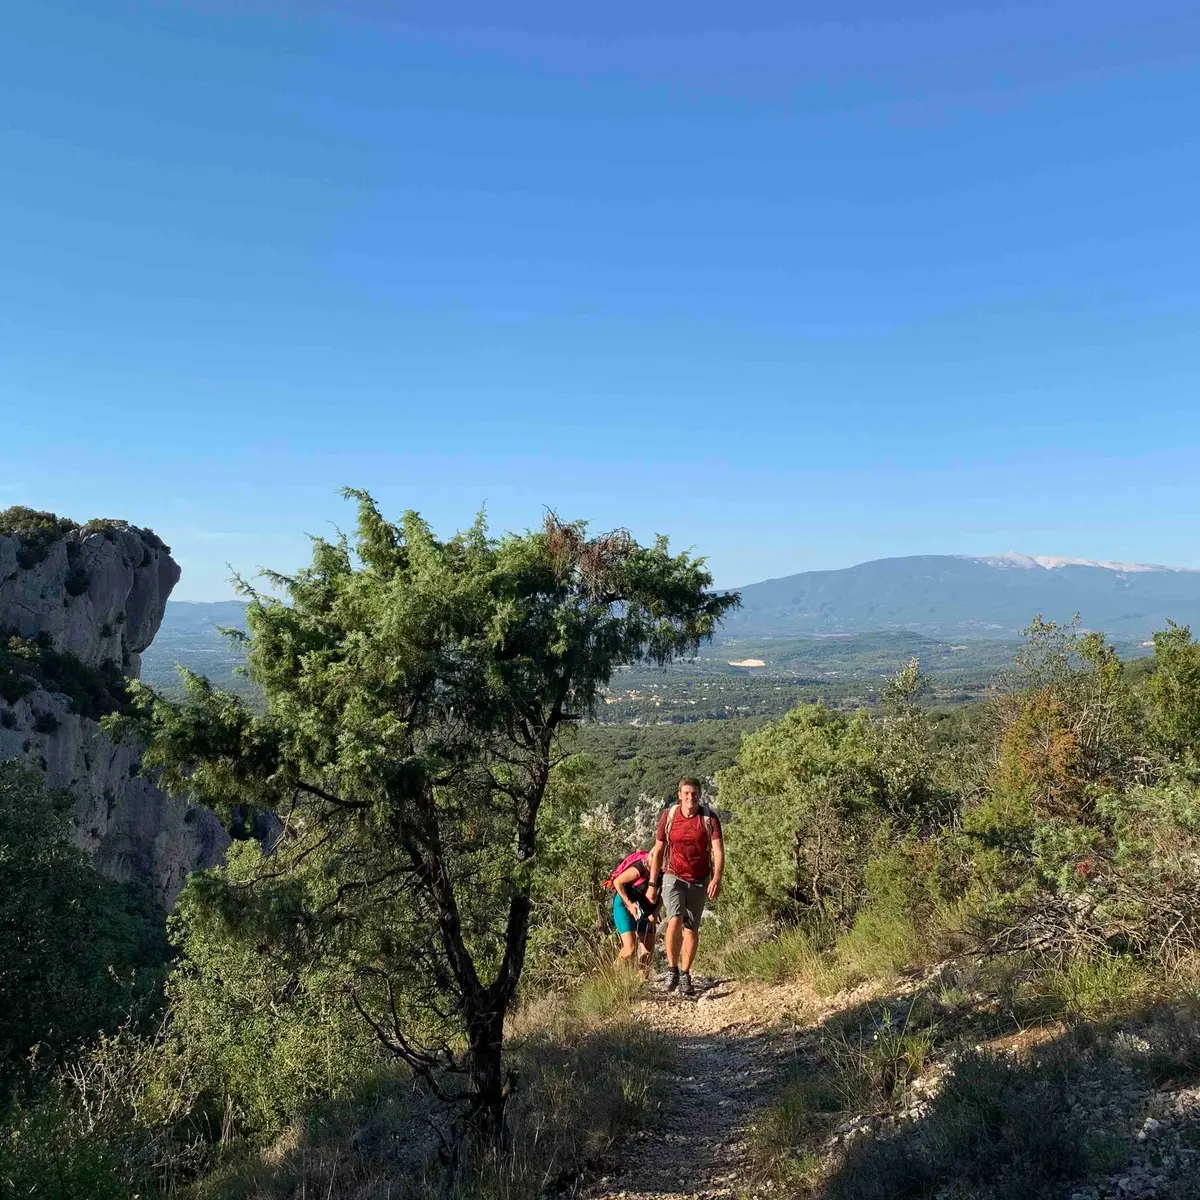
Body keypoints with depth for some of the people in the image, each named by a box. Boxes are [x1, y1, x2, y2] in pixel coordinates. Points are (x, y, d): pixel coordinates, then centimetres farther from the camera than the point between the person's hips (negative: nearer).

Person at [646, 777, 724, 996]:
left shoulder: (709, 818, -8)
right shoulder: (668, 816, -6)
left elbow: (718, 851, -14)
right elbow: (658, 851, 2)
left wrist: (717, 879, -30)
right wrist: (652, 884, 1)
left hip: (699, 881, 1)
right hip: (673, 877, -1)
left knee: (692, 929, 8)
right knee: (675, 920, -20)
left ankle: (685, 975, 23)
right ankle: (672, 968, -2)